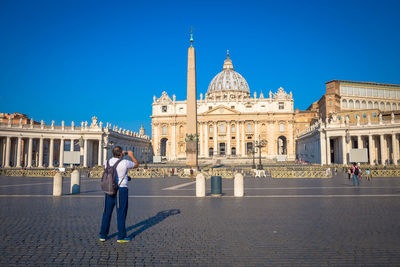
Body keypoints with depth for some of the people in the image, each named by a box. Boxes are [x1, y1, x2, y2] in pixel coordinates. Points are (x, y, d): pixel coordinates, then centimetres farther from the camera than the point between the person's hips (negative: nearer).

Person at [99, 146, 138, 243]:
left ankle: (103, 235, 21)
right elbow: (136, 165, 8)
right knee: (121, 213, 3)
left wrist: (121, 156, 30)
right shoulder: (125, 163, -11)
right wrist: (131, 155, 20)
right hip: (121, 190, -5)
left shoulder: (108, 161, 2)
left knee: (107, 213, 13)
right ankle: (121, 237, 8)